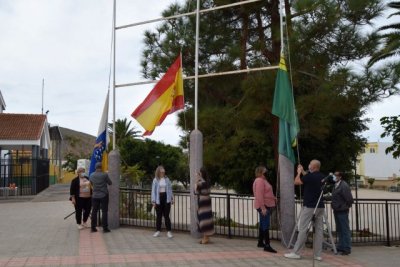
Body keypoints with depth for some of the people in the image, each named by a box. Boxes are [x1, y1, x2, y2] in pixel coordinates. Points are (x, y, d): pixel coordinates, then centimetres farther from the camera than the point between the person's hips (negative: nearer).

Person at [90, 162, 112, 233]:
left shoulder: (91, 175, 0)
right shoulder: (104, 175, -13)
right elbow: (110, 183, -1)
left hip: (95, 196, 4)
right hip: (103, 195, -4)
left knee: (94, 211, 9)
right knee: (104, 211, 0)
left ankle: (93, 227, 12)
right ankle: (105, 228, 0)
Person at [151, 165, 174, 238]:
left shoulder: (167, 179, 6)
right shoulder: (155, 180, -1)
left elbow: (170, 189, 9)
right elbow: (153, 190, -1)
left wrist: (172, 198, 5)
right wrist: (153, 200, -6)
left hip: (166, 198, 1)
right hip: (159, 198, -1)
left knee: (166, 215, 2)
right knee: (158, 215, 7)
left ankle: (169, 231, 5)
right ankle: (158, 231, 17)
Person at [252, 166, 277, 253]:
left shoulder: (263, 180, 16)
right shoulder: (259, 181, -16)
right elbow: (259, 195, -23)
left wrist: (273, 197, 13)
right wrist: (263, 207, -27)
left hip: (266, 205, 11)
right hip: (263, 206, -11)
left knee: (263, 224, 17)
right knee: (266, 225, -12)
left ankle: (260, 242, 26)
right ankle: (267, 245, -13)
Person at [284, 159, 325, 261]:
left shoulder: (310, 176, -14)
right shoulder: (322, 177, 7)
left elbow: (296, 182, -1)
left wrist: (299, 172, 14)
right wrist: (302, 172, 30)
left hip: (309, 206, -7)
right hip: (320, 207, 7)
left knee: (303, 229, -3)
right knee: (319, 230, 6)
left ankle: (296, 253, 2)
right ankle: (317, 254, 7)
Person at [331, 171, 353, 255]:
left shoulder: (344, 186, -16)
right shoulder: (336, 185, 12)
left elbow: (349, 199, -19)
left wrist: (345, 206, -9)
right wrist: (334, 206, 13)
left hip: (342, 211, -9)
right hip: (336, 211, 10)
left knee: (345, 230, -4)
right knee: (339, 230, 16)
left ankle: (346, 249, 1)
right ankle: (340, 247, 25)